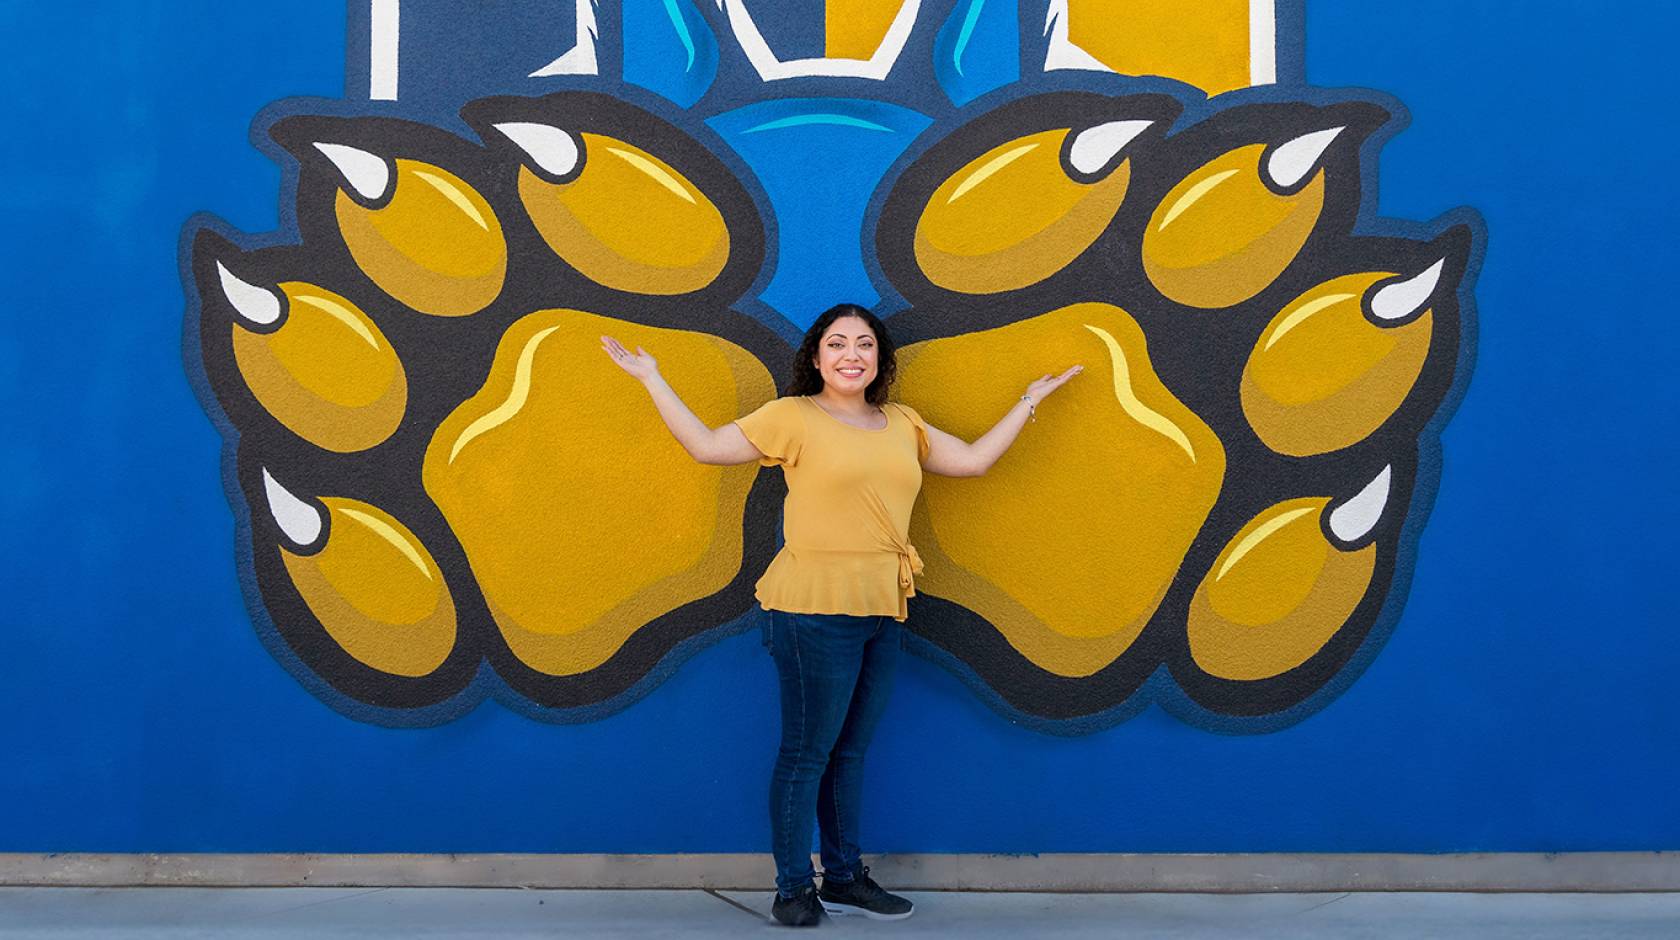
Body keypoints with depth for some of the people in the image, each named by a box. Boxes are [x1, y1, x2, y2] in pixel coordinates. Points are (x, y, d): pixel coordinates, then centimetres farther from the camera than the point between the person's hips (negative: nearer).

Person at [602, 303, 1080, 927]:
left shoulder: (903, 425, 15)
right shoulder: (793, 417, -1)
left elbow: (973, 459, 18)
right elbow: (706, 445, 0)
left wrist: (1031, 399, 23)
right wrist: (653, 381, -1)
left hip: (882, 615, 6)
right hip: (817, 609, -5)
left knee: (850, 750, 14)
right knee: (807, 751, 0)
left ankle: (844, 878, 25)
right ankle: (793, 887, 12)